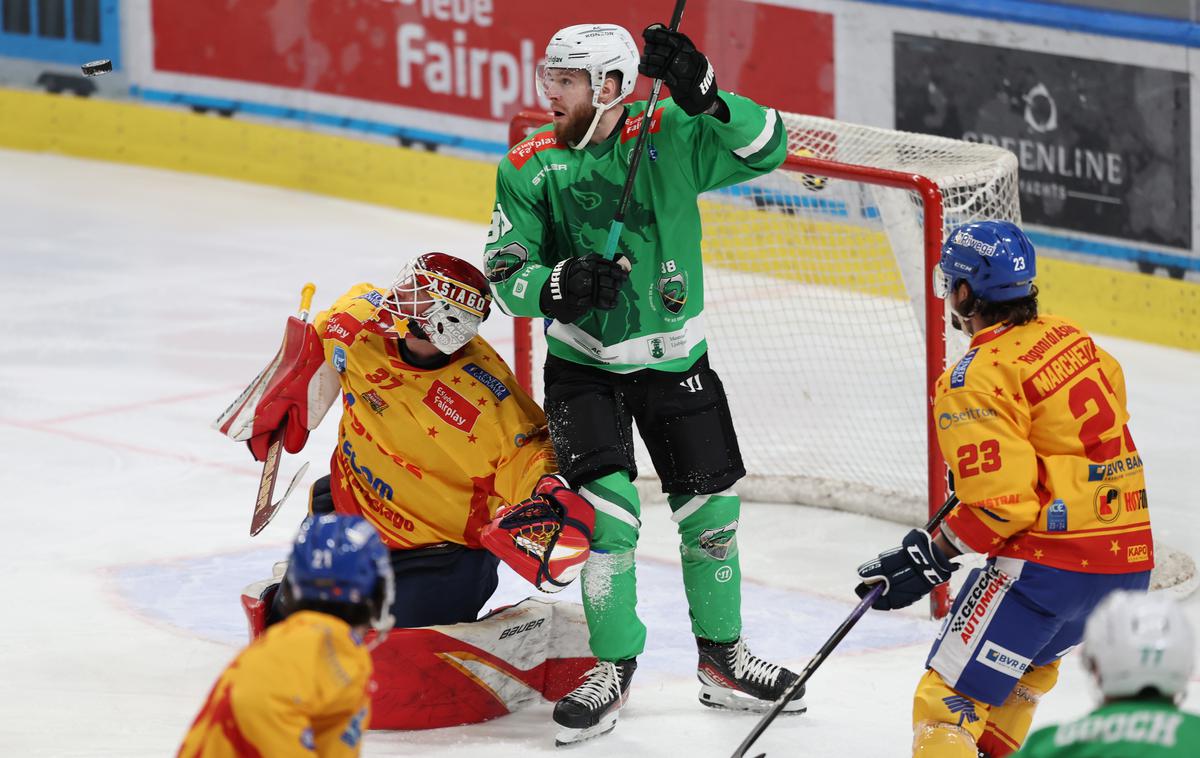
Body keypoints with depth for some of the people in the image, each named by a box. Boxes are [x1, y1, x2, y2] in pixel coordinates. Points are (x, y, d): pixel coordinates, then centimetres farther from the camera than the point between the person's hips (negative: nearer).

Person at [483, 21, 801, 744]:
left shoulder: (670, 136, -10)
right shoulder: (530, 167, -8)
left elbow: (765, 148, -20)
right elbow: (505, 271, -8)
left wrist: (704, 95, -35)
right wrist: (558, 284, -29)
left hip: (674, 359, 1)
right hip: (584, 365, -1)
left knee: (712, 508, 7)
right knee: (608, 506, -13)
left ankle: (722, 658, 26)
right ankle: (614, 667, 2)